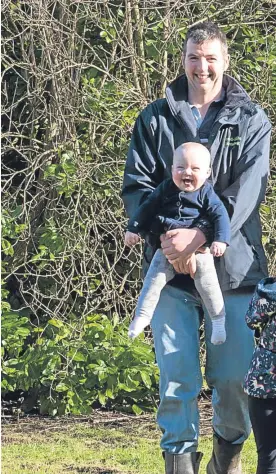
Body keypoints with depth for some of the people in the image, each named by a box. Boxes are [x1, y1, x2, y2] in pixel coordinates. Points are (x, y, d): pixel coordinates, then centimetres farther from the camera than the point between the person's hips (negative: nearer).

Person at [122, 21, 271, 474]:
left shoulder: (251, 121, 5)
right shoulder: (155, 119, 9)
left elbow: (246, 190, -8)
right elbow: (136, 186, 1)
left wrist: (201, 234, -23)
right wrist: (167, 237, -17)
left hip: (233, 263, 0)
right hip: (170, 266, 0)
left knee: (235, 376, 4)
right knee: (177, 377, -4)